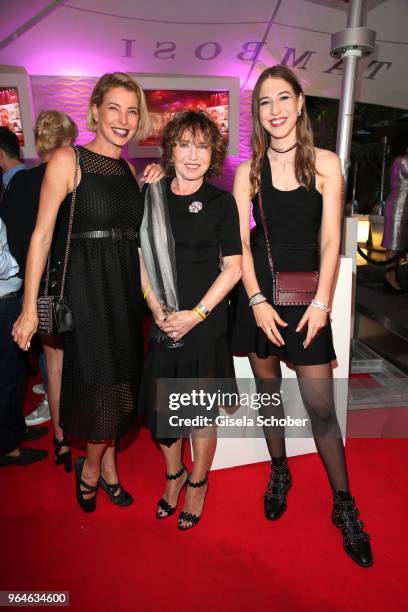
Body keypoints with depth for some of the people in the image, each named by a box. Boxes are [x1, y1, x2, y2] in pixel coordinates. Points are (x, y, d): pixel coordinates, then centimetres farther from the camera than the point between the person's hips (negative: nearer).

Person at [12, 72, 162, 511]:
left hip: (126, 286, 6)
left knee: (119, 380, 12)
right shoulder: (68, 159, -5)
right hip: (86, 283, -6)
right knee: (100, 382, -2)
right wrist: (30, 306, -13)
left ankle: (103, 465, 34)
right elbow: (42, 233, -10)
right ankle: (95, 466, 28)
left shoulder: (130, 170, 13)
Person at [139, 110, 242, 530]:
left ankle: (198, 483, 34)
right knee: (160, 403, 10)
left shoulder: (221, 201, -2)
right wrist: (156, 307, -8)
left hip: (205, 319, -2)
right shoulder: (151, 195, 4)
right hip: (159, 319, 3)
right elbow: (140, 258, 5)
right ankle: (173, 474, 38)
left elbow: (232, 266, -4)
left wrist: (196, 314, -12)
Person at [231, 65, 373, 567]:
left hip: (306, 291, -2)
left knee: (321, 407, -2)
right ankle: (279, 474, 34)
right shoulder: (248, 171, 7)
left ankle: (343, 503, 18)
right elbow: (240, 243, 1)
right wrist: (257, 301, -10)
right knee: (267, 390, 12)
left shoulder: (325, 163, 3)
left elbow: (330, 241, -1)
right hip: (258, 291, 2)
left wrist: (321, 303, -11)